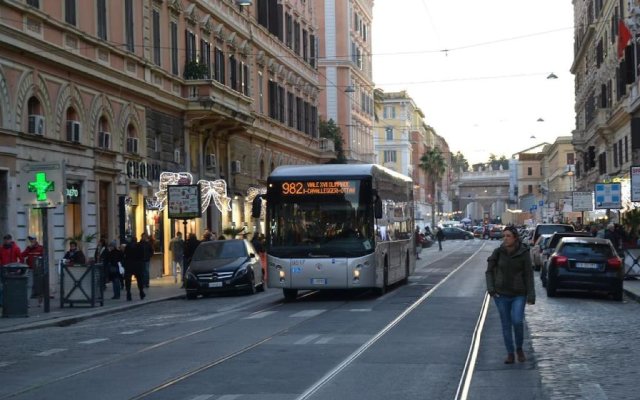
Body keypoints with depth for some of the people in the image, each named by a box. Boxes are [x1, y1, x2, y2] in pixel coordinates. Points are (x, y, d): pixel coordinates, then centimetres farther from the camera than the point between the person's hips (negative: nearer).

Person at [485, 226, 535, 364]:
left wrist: (531, 295, -8)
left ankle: (519, 349, 10)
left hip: (518, 294, -2)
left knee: (517, 321, -15)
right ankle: (510, 354, 16)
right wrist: (491, 288, -6)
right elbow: (489, 271, 6)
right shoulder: (498, 252, -3)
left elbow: (529, 275, -4)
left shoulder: (524, 253, -7)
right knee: (506, 325, 5)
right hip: (501, 294, 2)